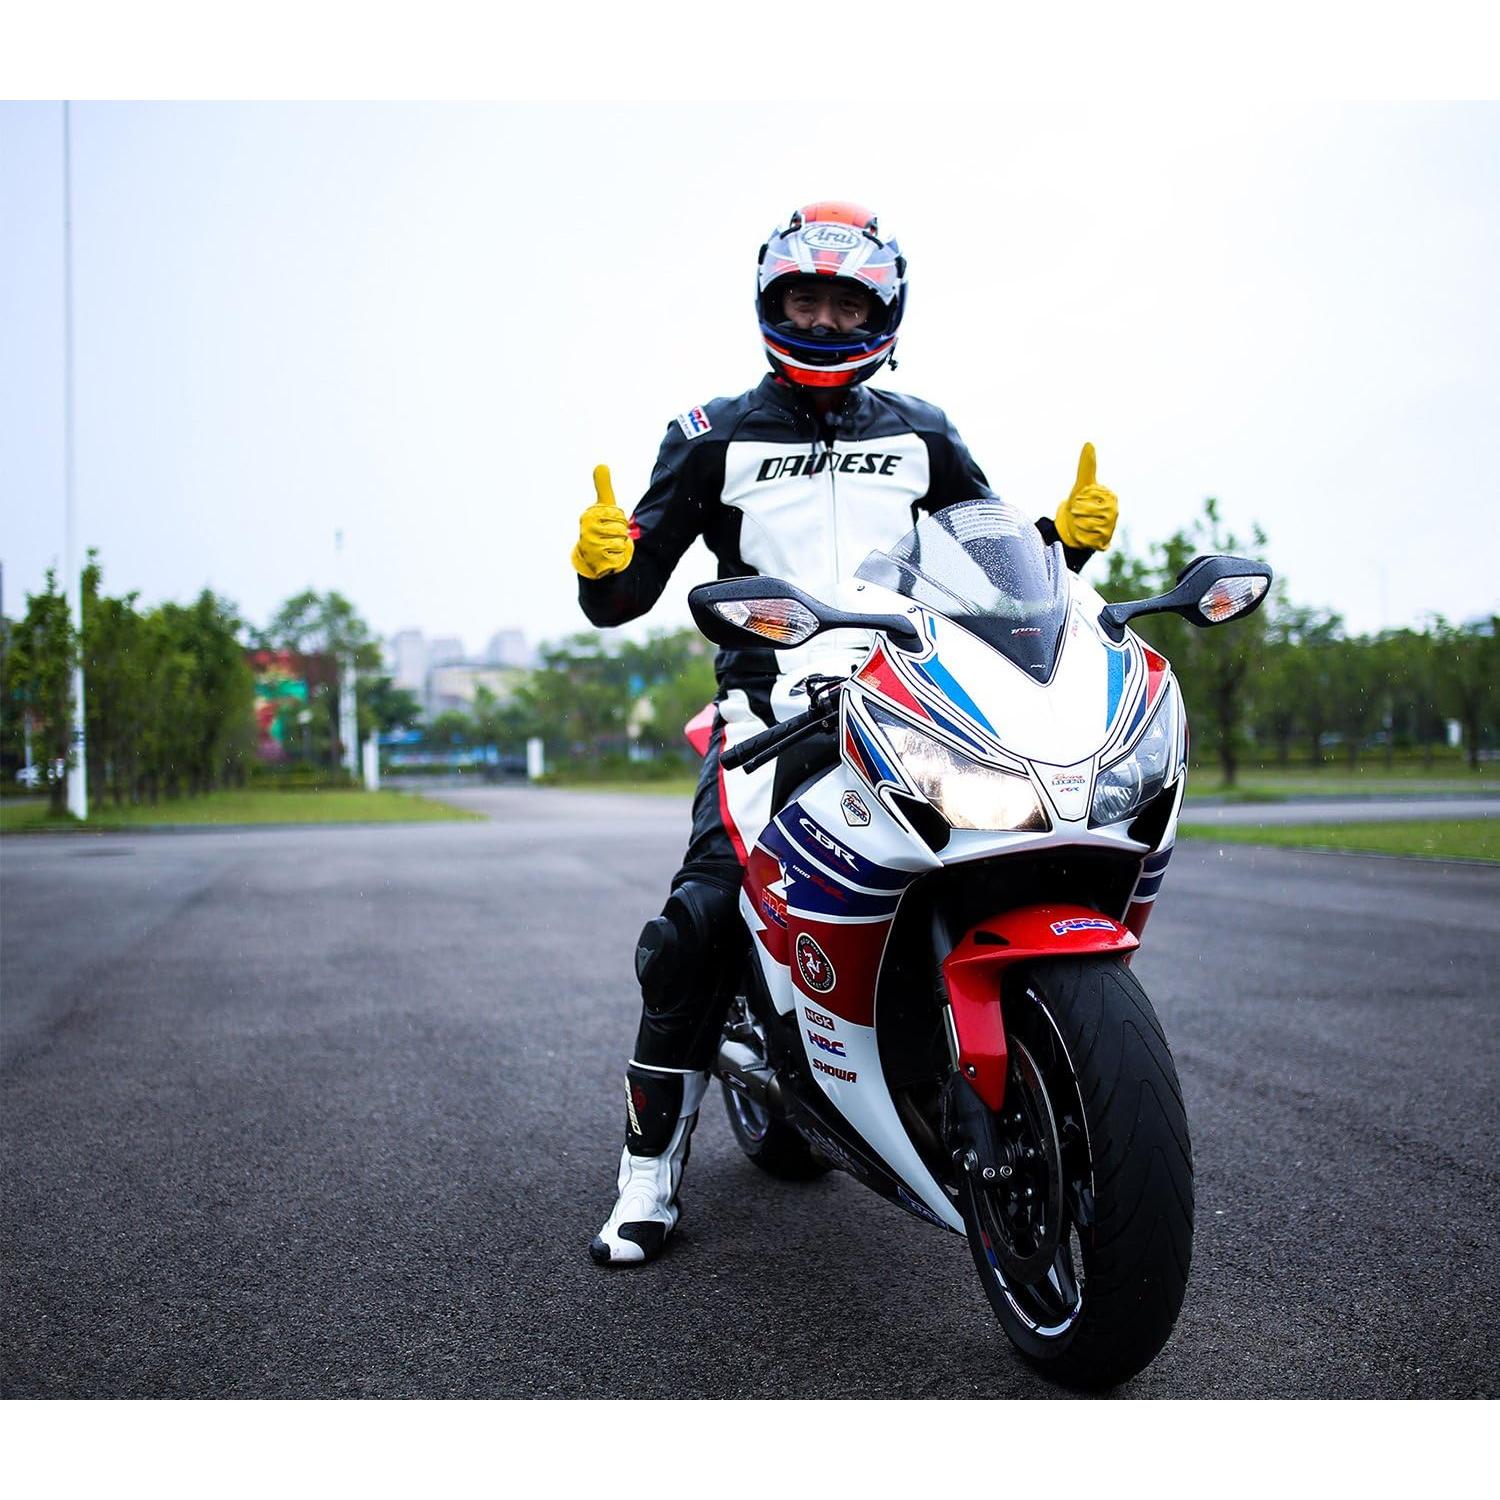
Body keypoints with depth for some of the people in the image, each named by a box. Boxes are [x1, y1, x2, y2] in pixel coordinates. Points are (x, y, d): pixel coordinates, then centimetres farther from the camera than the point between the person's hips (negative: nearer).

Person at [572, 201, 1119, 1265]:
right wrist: (602, 561, -20)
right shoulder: (714, 439, 11)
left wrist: (1069, 533, 0)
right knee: (698, 921, -19)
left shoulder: (922, 437, 18)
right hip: (772, 706, -2)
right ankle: (651, 1175, -6)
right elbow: (623, 598, 4)